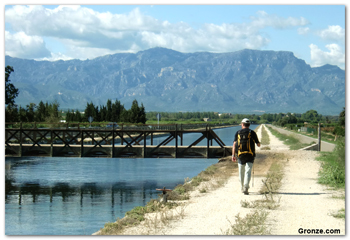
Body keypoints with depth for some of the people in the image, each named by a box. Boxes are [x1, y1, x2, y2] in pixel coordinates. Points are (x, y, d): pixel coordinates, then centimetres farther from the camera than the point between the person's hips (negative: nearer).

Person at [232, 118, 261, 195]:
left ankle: (242, 188, 29)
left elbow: (234, 144, -4)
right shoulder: (252, 132, 3)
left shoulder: (238, 133, 7)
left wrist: (233, 155, -8)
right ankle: (246, 188, -23)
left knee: (241, 172, 17)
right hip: (250, 155, -2)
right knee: (248, 172, -6)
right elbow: (258, 144, 7)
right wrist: (258, 143, 31)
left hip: (240, 155, 2)